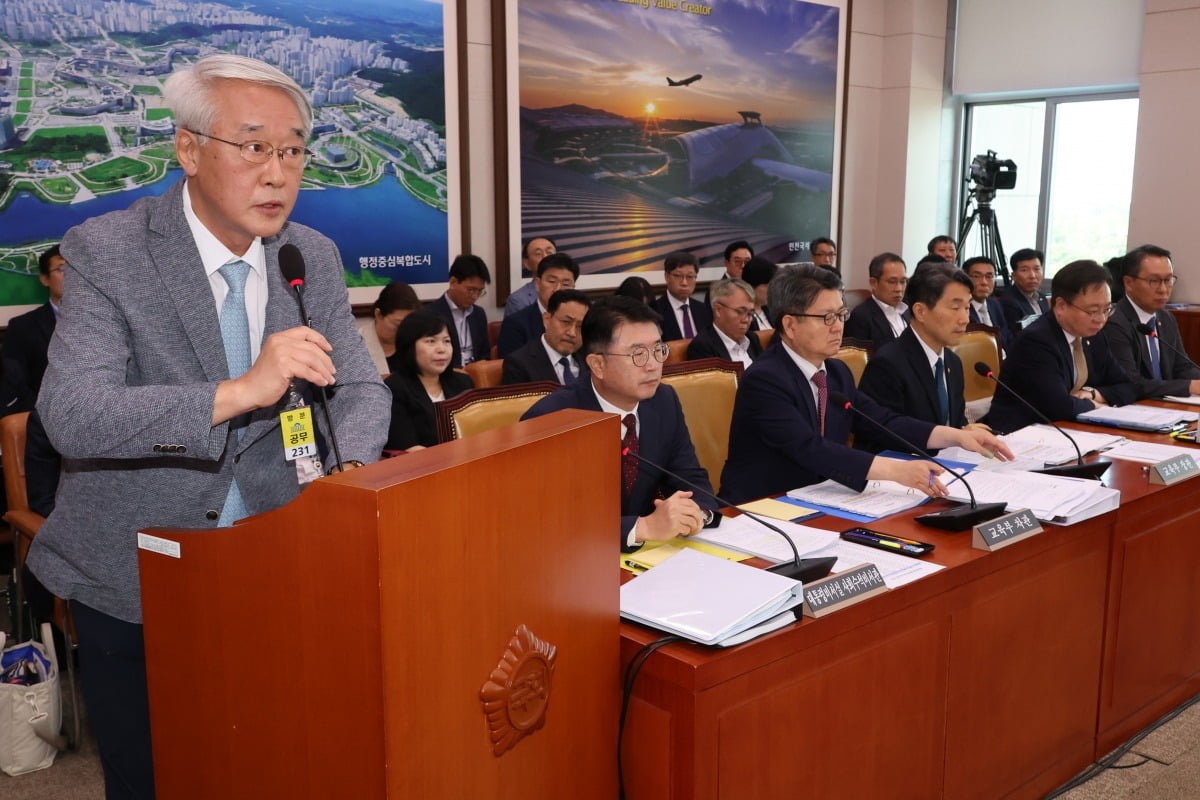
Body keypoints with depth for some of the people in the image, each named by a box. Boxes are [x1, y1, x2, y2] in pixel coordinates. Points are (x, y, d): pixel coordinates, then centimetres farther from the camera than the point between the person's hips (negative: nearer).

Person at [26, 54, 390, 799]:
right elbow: (70, 414, -24)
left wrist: (347, 468, -21)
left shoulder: (315, 258, -1)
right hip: (134, 580, -3)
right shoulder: (106, 253, -14)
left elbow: (361, 388, 1)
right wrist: (238, 392, -37)